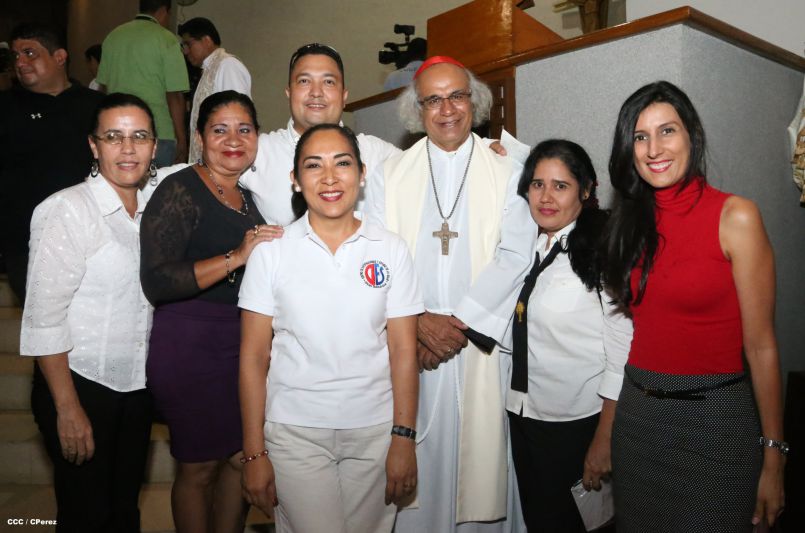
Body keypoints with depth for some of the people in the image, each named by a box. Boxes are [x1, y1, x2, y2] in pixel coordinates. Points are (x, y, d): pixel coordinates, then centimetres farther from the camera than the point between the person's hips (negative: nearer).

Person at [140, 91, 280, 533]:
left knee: (241, 456, 13)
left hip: (245, 343, 7)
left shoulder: (249, 200, 13)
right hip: (190, 343, -7)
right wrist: (235, 257, -25)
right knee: (199, 466, 6)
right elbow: (156, 282, -21)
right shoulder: (179, 190, -10)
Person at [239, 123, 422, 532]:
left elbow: (403, 351, 0)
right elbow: (253, 357, -2)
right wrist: (254, 453, -3)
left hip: (374, 431, 1)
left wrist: (404, 438, -4)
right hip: (294, 432, -1)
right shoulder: (271, 251, -2)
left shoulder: (391, 250, 0)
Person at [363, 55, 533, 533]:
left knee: (481, 454, 6)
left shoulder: (507, 174, 6)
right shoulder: (390, 175, 9)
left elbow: (514, 257, -4)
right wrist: (419, 322, -12)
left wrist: (461, 322, -13)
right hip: (410, 346, 1)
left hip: (481, 345, 0)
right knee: (416, 460, 6)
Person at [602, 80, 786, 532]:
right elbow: (636, 328, 8)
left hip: (713, 419, -5)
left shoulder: (735, 216, -11)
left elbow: (761, 346, -11)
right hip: (636, 415, 5)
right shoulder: (633, 222, 4)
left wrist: (773, 457, -9)